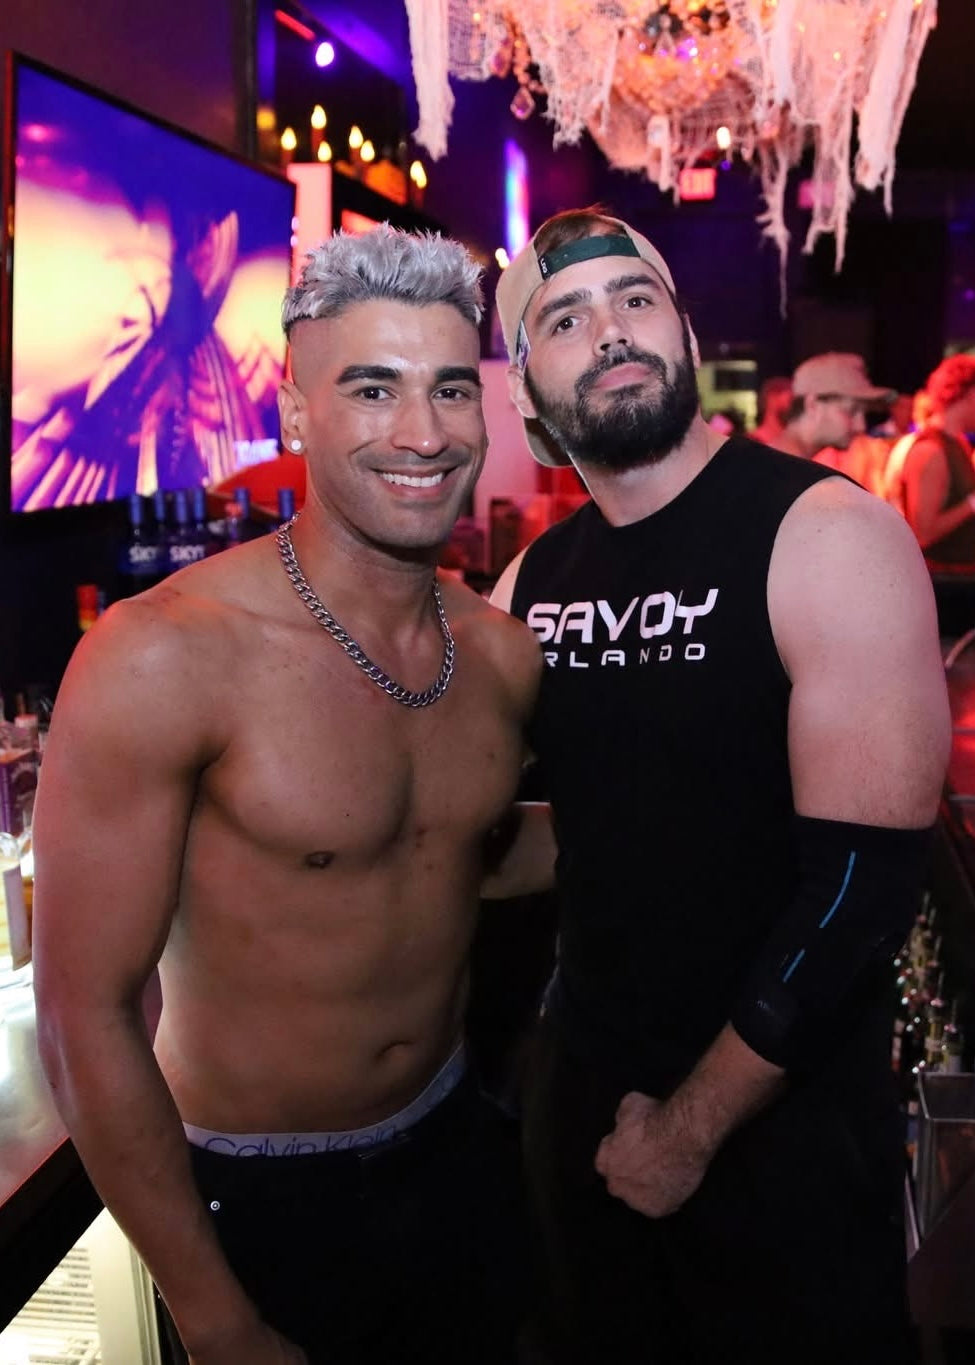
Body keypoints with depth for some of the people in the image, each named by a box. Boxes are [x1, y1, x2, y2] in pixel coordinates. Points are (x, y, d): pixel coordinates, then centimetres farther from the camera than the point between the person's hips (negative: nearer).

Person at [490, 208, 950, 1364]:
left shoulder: (828, 534, -17)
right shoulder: (532, 577, 0)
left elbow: (864, 878, -20)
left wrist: (693, 1126, -13)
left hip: (781, 1116, -5)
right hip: (583, 1085, 5)